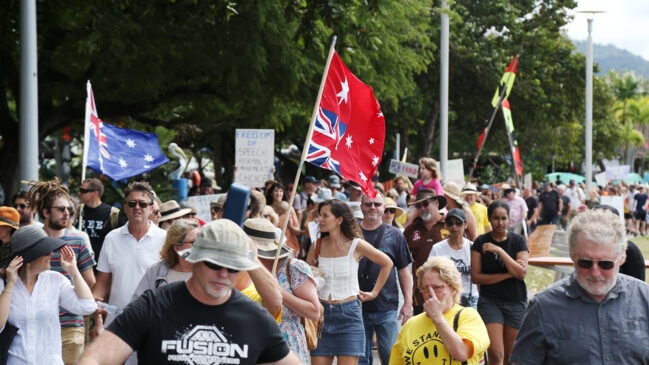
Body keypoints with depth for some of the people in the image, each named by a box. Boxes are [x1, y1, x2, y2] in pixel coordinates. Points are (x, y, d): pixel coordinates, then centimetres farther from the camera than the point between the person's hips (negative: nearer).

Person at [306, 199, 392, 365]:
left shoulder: (356, 245, -5)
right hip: (322, 313, 3)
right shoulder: (317, 245, 2)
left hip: (348, 314, -3)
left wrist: (374, 292, 8)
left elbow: (387, 264, 8)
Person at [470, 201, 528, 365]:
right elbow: (476, 276, -6)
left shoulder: (518, 241, 1)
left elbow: (521, 273, -12)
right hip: (490, 301, -1)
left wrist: (499, 250, -19)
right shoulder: (481, 242, 0)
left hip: (516, 302, 1)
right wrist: (508, 274, -13)